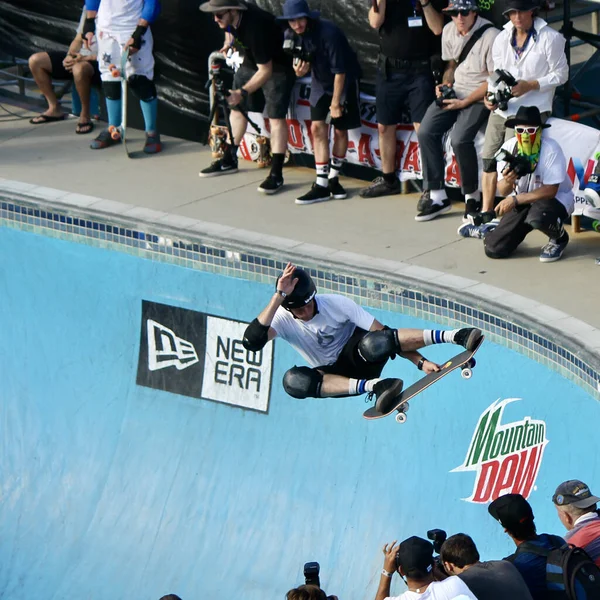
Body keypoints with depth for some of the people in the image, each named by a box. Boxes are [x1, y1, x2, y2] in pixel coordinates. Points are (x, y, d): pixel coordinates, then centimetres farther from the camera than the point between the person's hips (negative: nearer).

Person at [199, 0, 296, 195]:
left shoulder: (255, 27, -37)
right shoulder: (230, 18, -14)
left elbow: (265, 71, -33)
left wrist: (242, 92, -37)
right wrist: (228, 43, 1)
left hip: (277, 67, -9)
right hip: (250, 63, 9)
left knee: (276, 117, -16)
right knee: (236, 108, 13)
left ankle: (276, 174, -17)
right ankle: (229, 160, 27)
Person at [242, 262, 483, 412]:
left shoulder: (335, 303, -15)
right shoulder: (283, 319, -13)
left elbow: (383, 334, -14)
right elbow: (252, 341, -34)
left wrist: (420, 361, -24)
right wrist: (279, 295, -38)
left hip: (358, 356, -2)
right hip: (333, 374, 2)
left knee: (373, 343, -39)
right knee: (294, 381, -32)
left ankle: (452, 336, -39)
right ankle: (373, 386, -39)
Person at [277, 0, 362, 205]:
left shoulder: (328, 32, -30)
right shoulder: (292, 36, -11)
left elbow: (340, 71, -25)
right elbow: (304, 65, -1)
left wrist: (336, 103, -20)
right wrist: (301, 69, -26)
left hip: (344, 81, -5)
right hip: (320, 81, 5)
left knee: (340, 130, 2)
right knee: (317, 128, -6)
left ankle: (334, 178, 19)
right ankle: (321, 184, -5)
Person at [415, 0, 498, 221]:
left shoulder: (490, 36, -19)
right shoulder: (449, 31, 4)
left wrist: (464, 102, -16)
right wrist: (444, 85, -1)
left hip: (479, 96, -7)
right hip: (454, 91, 7)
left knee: (460, 138, -26)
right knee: (425, 132, -10)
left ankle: (472, 196, -6)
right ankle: (436, 195, -1)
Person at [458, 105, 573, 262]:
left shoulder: (550, 149, -24)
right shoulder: (509, 148, -11)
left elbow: (550, 191, -26)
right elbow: (503, 191, -8)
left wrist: (515, 199, -31)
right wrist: (507, 182, -33)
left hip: (555, 199, -4)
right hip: (522, 202, 4)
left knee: (537, 216, -41)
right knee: (494, 249, -7)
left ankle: (559, 239, -6)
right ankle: (489, 230, 32)